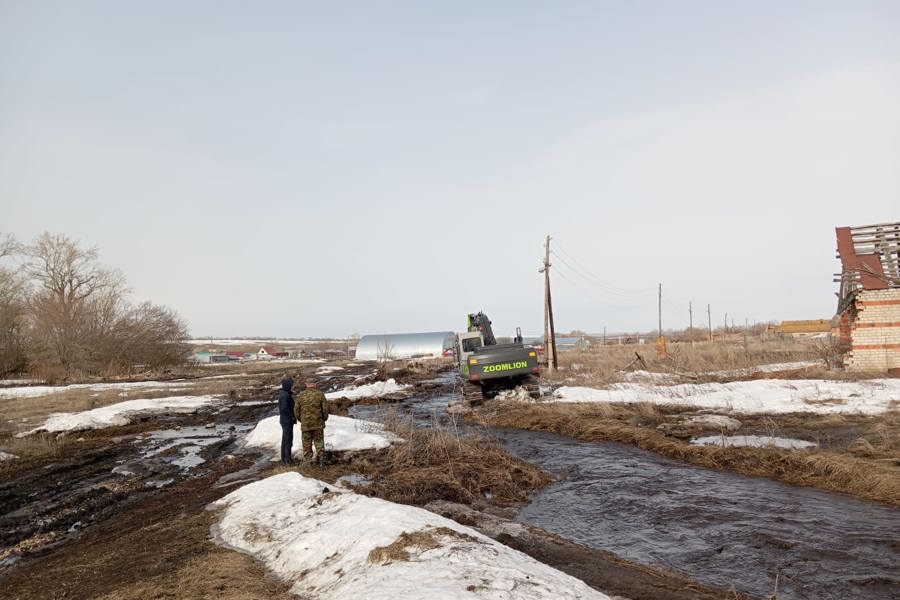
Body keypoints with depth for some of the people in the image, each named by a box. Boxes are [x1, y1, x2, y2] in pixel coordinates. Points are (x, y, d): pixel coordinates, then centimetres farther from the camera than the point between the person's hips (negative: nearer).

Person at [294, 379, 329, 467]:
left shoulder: (301, 395, -3)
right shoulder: (320, 395, -6)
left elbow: (296, 410, 0)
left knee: (307, 443, 10)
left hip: (305, 424, 0)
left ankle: (307, 461, 12)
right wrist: (324, 419, 11)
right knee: (319, 442, 11)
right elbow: (325, 409, -7)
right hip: (318, 423, 0)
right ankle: (321, 461, 7)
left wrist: (301, 419, 16)